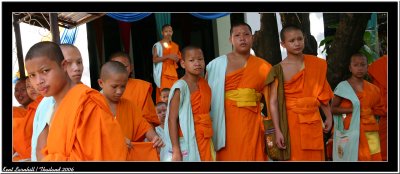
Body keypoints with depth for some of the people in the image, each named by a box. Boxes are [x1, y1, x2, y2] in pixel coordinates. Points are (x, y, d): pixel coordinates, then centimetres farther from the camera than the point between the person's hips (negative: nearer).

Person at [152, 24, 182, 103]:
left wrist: (177, 59, 3)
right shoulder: (157, 45, -1)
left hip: (173, 73, 5)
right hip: (163, 74, -5)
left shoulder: (175, 46, 15)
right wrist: (168, 56, -17)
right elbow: (155, 60, -11)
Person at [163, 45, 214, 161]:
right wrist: (176, 149, -21)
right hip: (187, 141, -7)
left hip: (204, 140, 7)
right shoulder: (180, 88, -14)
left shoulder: (205, 84, 6)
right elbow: (172, 119, -17)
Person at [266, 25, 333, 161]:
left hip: (313, 122, 4)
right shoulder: (279, 70, -6)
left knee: (315, 157, 7)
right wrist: (278, 131, -15)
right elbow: (273, 102, -9)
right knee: (294, 157, 1)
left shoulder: (316, 64, 7)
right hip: (291, 122, -4)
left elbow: (321, 93, 14)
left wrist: (329, 117, 9)